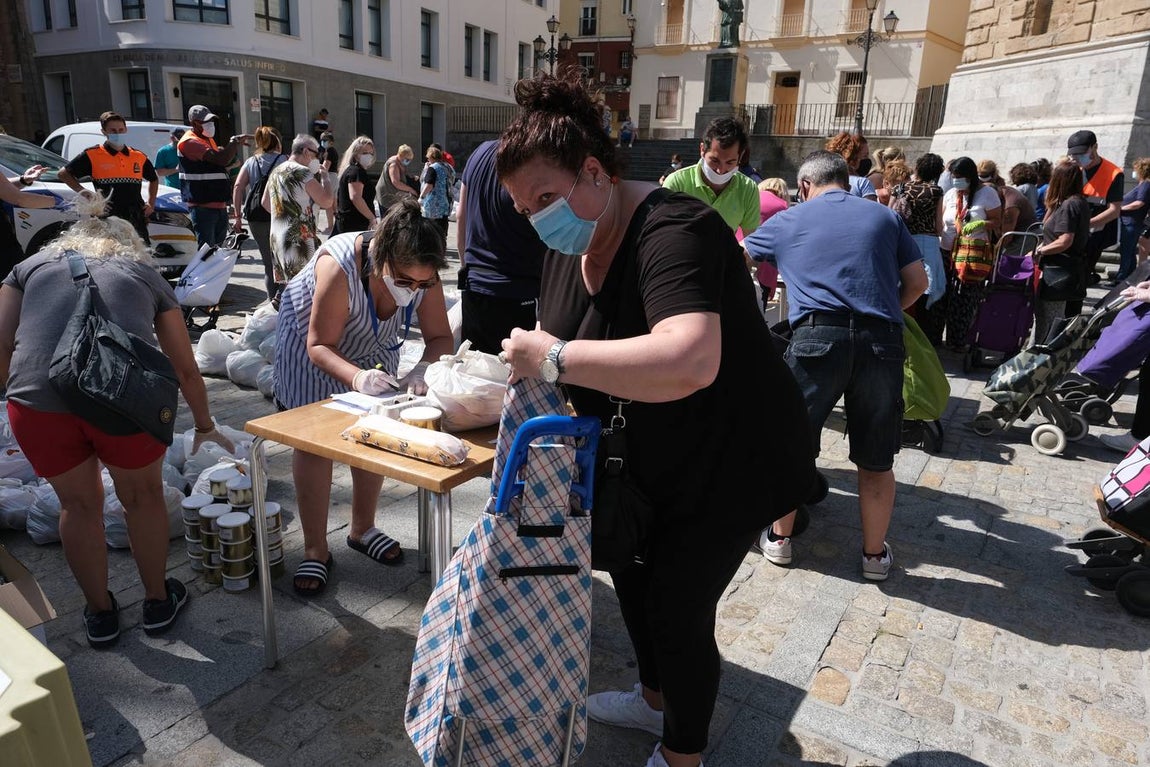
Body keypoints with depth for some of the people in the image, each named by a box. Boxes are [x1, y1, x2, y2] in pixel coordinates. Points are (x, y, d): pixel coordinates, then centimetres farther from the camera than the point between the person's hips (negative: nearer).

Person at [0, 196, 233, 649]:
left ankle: (100, 615, 41)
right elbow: (186, 369, 30)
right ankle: (158, 603, 42)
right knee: (143, 496, 24)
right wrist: (205, 427, 42)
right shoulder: (145, 273, 25)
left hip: (38, 398, 1)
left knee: (78, 505, 24)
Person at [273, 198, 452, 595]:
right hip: (310, 346, -4)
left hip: (374, 350, 4)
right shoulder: (339, 266, -40)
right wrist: (357, 377, -53)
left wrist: (424, 369, -42)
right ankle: (315, 551, 11)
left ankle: (362, 529, 29)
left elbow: (440, 337, -20)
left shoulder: (421, 274, -28)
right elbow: (320, 345, -34)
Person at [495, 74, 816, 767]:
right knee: (631, 568, 22)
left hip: (733, 462, -9)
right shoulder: (569, 247, -2)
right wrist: (529, 363, -15)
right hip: (650, 458, 9)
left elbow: (688, 362, -47)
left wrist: (554, 358, -39)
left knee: (678, 606, 2)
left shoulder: (672, 231, -30)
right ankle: (657, 698, 50)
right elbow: (555, 349, 7)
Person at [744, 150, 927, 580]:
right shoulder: (886, 218, 20)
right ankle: (875, 554, 27)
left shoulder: (788, 221, 17)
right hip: (882, 341, 2)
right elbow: (917, 282, 16)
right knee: (876, 459, 13)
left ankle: (779, 539, 27)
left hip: (817, 335, -1)